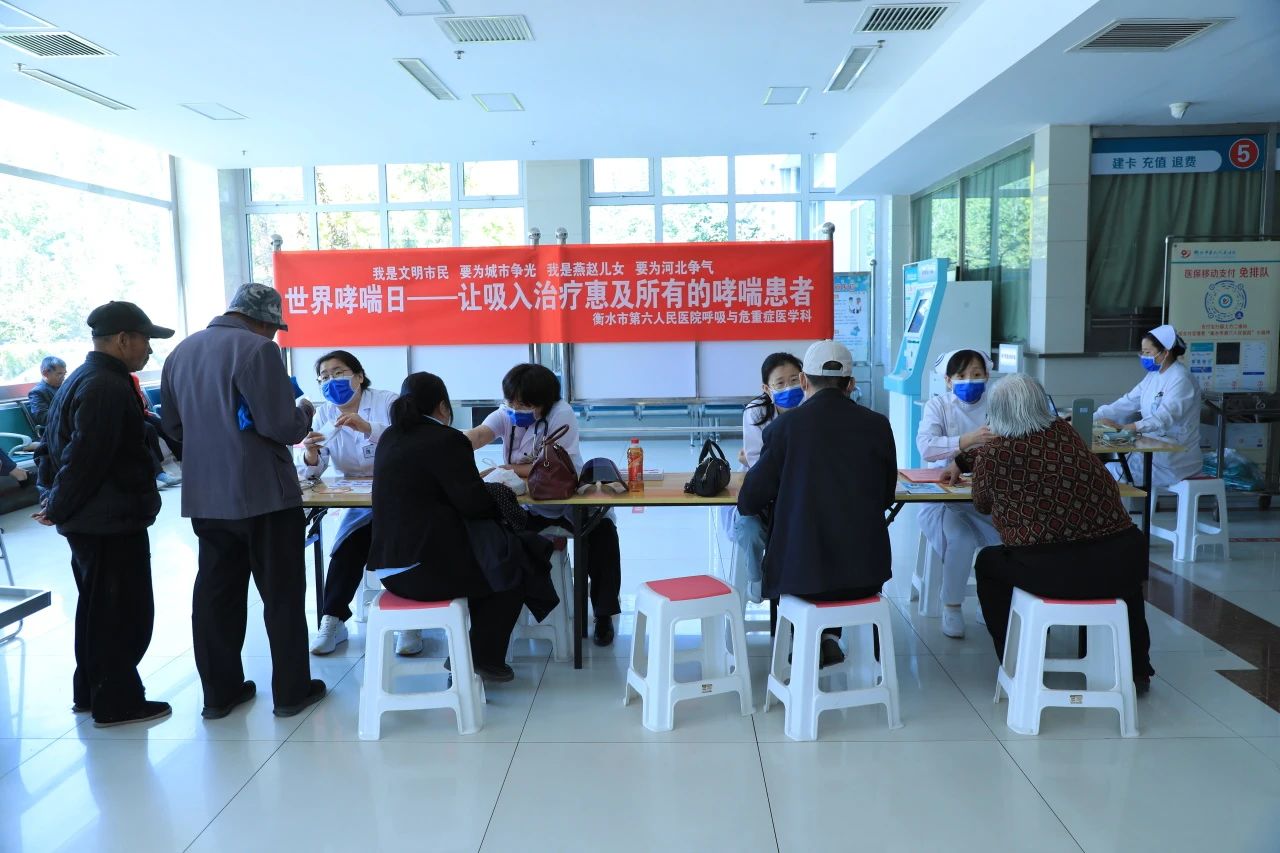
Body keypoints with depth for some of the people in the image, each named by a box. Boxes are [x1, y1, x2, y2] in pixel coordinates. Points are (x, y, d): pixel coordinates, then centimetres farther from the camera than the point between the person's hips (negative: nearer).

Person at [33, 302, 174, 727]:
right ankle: (117, 701, 9)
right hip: (111, 520, -10)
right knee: (126, 611, 0)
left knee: (97, 606, 19)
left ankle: (90, 692, 31)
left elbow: (57, 446, 18)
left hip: (92, 519, 11)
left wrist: (57, 502, 13)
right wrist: (60, 507, -13)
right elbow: (86, 457, -24)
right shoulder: (107, 387, -19)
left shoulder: (80, 379, 14)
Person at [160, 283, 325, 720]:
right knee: (282, 593, 5)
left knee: (216, 592, 14)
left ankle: (220, 692, 22)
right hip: (263, 494, -7)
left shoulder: (180, 352, 10)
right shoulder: (257, 349, -15)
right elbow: (282, 426, -19)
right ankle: (291, 690, 13)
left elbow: (172, 424, 17)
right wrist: (304, 413, 1)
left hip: (205, 496, 7)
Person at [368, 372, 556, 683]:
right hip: (426, 566, -9)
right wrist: (502, 491, 4)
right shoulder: (446, 439, -14)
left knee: (490, 555, 27)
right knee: (515, 563, 13)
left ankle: (471, 650, 30)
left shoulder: (389, 438, 12)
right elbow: (475, 503, -16)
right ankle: (486, 659, 19)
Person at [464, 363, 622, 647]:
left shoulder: (561, 414, -20)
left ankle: (603, 615, -7)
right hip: (527, 505, 4)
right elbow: (479, 435, -29)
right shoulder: (505, 415, -9)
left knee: (603, 531, -26)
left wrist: (506, 469, -29)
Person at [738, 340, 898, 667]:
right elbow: (886, 498, 8)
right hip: (867, 574, 2)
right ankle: (829, 636, 32)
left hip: (801, 574, -2)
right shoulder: (878, 425, -3)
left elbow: (749, 503, -5)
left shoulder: (783, 427, -10)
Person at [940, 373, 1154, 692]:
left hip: (1050, 571, -4)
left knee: (987, 562, 27)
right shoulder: (1063, 431, 12)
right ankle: (1137, 670, 49)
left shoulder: (993, 454, -3)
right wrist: (961, 462, 45)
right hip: (1118, 563, 5)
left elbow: (982, 506, 15)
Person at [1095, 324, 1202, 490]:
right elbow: (1127, 403, 7)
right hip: (1155, 450, 8)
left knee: (1112, 472, -15)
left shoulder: (1181, 379, -17)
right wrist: (1092, 417, -6)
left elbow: (1163, 418, -30)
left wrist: (1124, 427, -43)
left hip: (1174, 461, -8)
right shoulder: (1154, 376, 10)